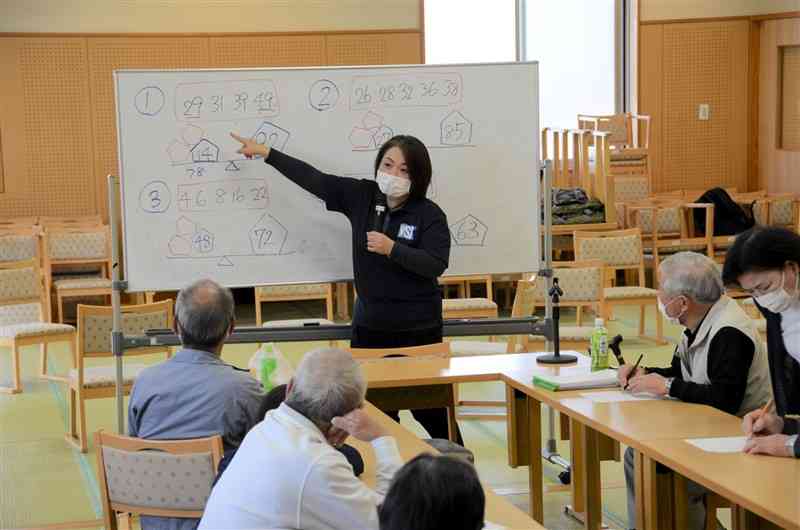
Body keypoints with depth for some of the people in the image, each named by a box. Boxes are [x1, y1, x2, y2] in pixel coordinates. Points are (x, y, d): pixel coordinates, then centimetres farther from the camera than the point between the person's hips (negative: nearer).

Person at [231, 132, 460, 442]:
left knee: (428, 406, 0)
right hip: (370, 323, 4)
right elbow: (314, 179, 5)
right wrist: (267, 153, 6)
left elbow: (436, 264, -18)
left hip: (417, 327, -4)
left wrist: (392, 249, -27)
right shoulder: (361, 197, 2)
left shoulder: (430, 215, -9)